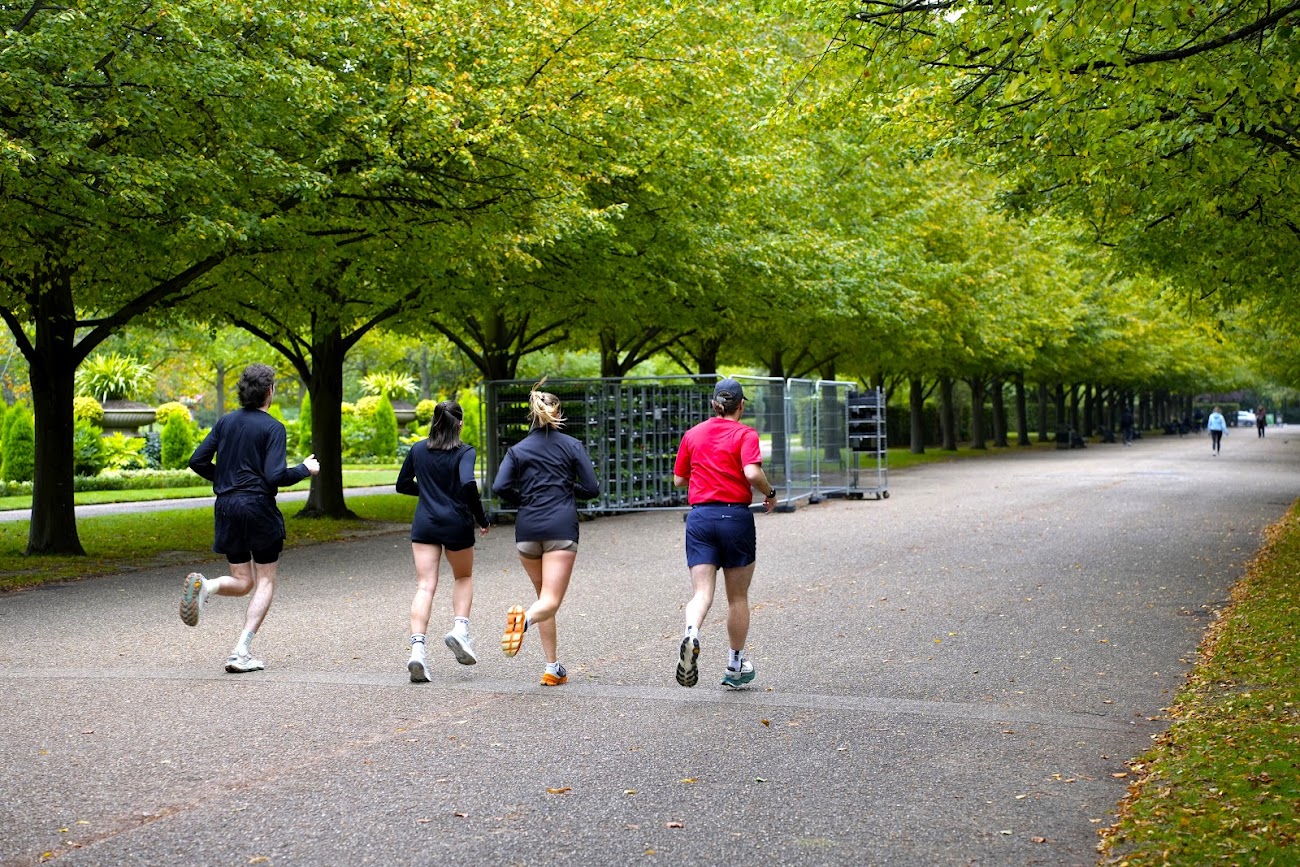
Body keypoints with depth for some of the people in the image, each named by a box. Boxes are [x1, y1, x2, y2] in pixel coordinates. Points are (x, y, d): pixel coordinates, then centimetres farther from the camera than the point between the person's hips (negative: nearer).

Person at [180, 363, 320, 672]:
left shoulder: (226, 421, 8)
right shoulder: (272, 427, -9)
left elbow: (197, 461, 7)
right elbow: (275, 477, -17)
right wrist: (305, 469, 0)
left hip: (226, 508, 5)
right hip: (258, 508, -5)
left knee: (242, 582, 15)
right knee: (265, 582, 6)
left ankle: (205, 585, -18)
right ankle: (241, 652, -5)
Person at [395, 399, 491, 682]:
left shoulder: (418, 450, 6)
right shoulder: (465, 452, -7)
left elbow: (402, 485, 15)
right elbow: (468, 484, -23)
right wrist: (481, 518, -12)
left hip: (424, 525, 2)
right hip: (456, 524, -2)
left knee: (425, 586, -2)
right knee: (464, 577, 21)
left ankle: (417, 647, -18)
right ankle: (460, 628, 1)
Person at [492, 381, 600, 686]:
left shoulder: (518, 450, 9)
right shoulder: (572, 446, 5)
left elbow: (499, 487, -4)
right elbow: (591, 489, 2)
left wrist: (523, 500, 14)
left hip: (527, 527, 3)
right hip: (561, 526, -3)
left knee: (545, 597, 18)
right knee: (550, 602, -9)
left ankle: (553, 668, 16)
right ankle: (524, 618, -44)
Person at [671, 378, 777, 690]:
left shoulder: (693, 434, 10)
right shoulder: (745, 434, -4)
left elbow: (679, 479, 15)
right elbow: (752, 473, -19)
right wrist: (770, 493, -1)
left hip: (699, 516, 3)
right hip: (735, 515, -2)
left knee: (702, 592, -5)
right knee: (738, 597, 12)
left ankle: (691, 635, -37)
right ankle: (736, 666, 22)